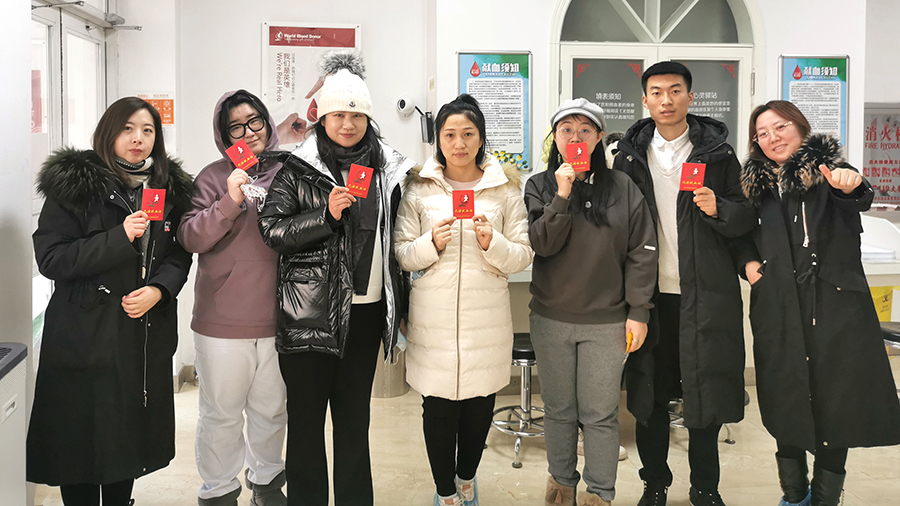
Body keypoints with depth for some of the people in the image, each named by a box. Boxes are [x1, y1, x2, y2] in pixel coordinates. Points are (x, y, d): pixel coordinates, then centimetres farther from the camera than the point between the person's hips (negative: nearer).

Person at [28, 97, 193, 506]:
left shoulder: (170, 188, 8)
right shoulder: (72, 184, -6)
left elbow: (180, 254, 9)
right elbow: (50, 257, -12)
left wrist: (158, 289, -11)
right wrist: (120, 238, -21)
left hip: (147, 337, 4)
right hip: (86, 335, -4)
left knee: (130, 436, 14)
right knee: (82, 439, 4)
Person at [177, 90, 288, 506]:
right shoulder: (214, 178, -3)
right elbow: (190, 238, -12)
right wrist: (230, 202, -21)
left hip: (277, 320, 3)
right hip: (223, 321, -2)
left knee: (272, 409, 18)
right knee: (221, 412, 9)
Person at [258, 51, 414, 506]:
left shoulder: (388, 170, 8)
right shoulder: (298, 170, -2)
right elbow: (271, 230, -8)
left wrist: (399, 306, 15)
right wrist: (327, 214, -20)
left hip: (367, 310, 3)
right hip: (311, 312, -3)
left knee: (355, 414, 14)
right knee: (307, 413, 6)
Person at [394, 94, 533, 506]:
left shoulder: (505, 187, 6)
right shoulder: (419, 188, 5)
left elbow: (523, 256, 3)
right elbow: (401, 254, 4)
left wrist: (493, 243, -15)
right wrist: (432, 244, -15)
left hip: (487, 317, 1)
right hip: (434, 316, -1)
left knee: (479, 407, 11)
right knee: (439, 408, 5)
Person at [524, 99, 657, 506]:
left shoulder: (622, 188, -2)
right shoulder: (540, 187, 2)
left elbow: (642, 253, -2)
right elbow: (542, 244, -9)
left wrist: (638, 311, -5)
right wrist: (562, 195, -18)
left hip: (607, 320, -1)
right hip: (551, 319, 1)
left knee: (600, 414, 6)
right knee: (558, 409, 15)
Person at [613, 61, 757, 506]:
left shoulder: (717, 152, 4)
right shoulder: (630, 156, 7)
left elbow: (747, 217, 5)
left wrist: (718, 209, -17)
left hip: (705, 293, -1)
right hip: (649, 292, 1)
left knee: (707, 390, 5)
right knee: (649, 392, 8)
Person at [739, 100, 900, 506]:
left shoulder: (828, 171, 0)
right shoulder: (756, 184, 11)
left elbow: (861, 199, -21)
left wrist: (851, 186, -44)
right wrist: (747, 263, 2)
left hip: (835, 305, -3)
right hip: (777, 309, 3)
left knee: (836, 403, 0)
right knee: (786, 402, 9)